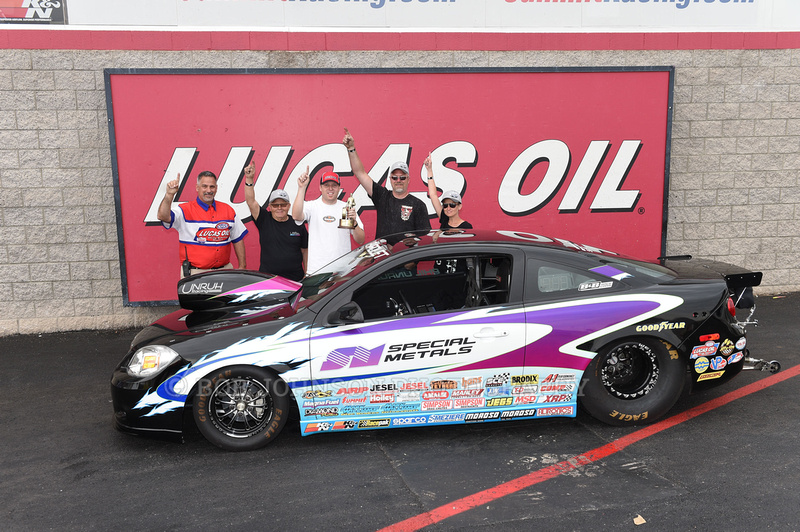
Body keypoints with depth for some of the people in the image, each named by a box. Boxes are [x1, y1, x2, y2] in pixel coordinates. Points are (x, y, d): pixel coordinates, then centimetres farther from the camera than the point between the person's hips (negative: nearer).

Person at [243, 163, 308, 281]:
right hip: (267, 277, -1)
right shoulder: (264, 220, 3)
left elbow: (305, 250, 9)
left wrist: (307, 274, 7)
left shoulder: (298, 224, 4)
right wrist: (249, 179, -22)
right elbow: (250, 201, -9)